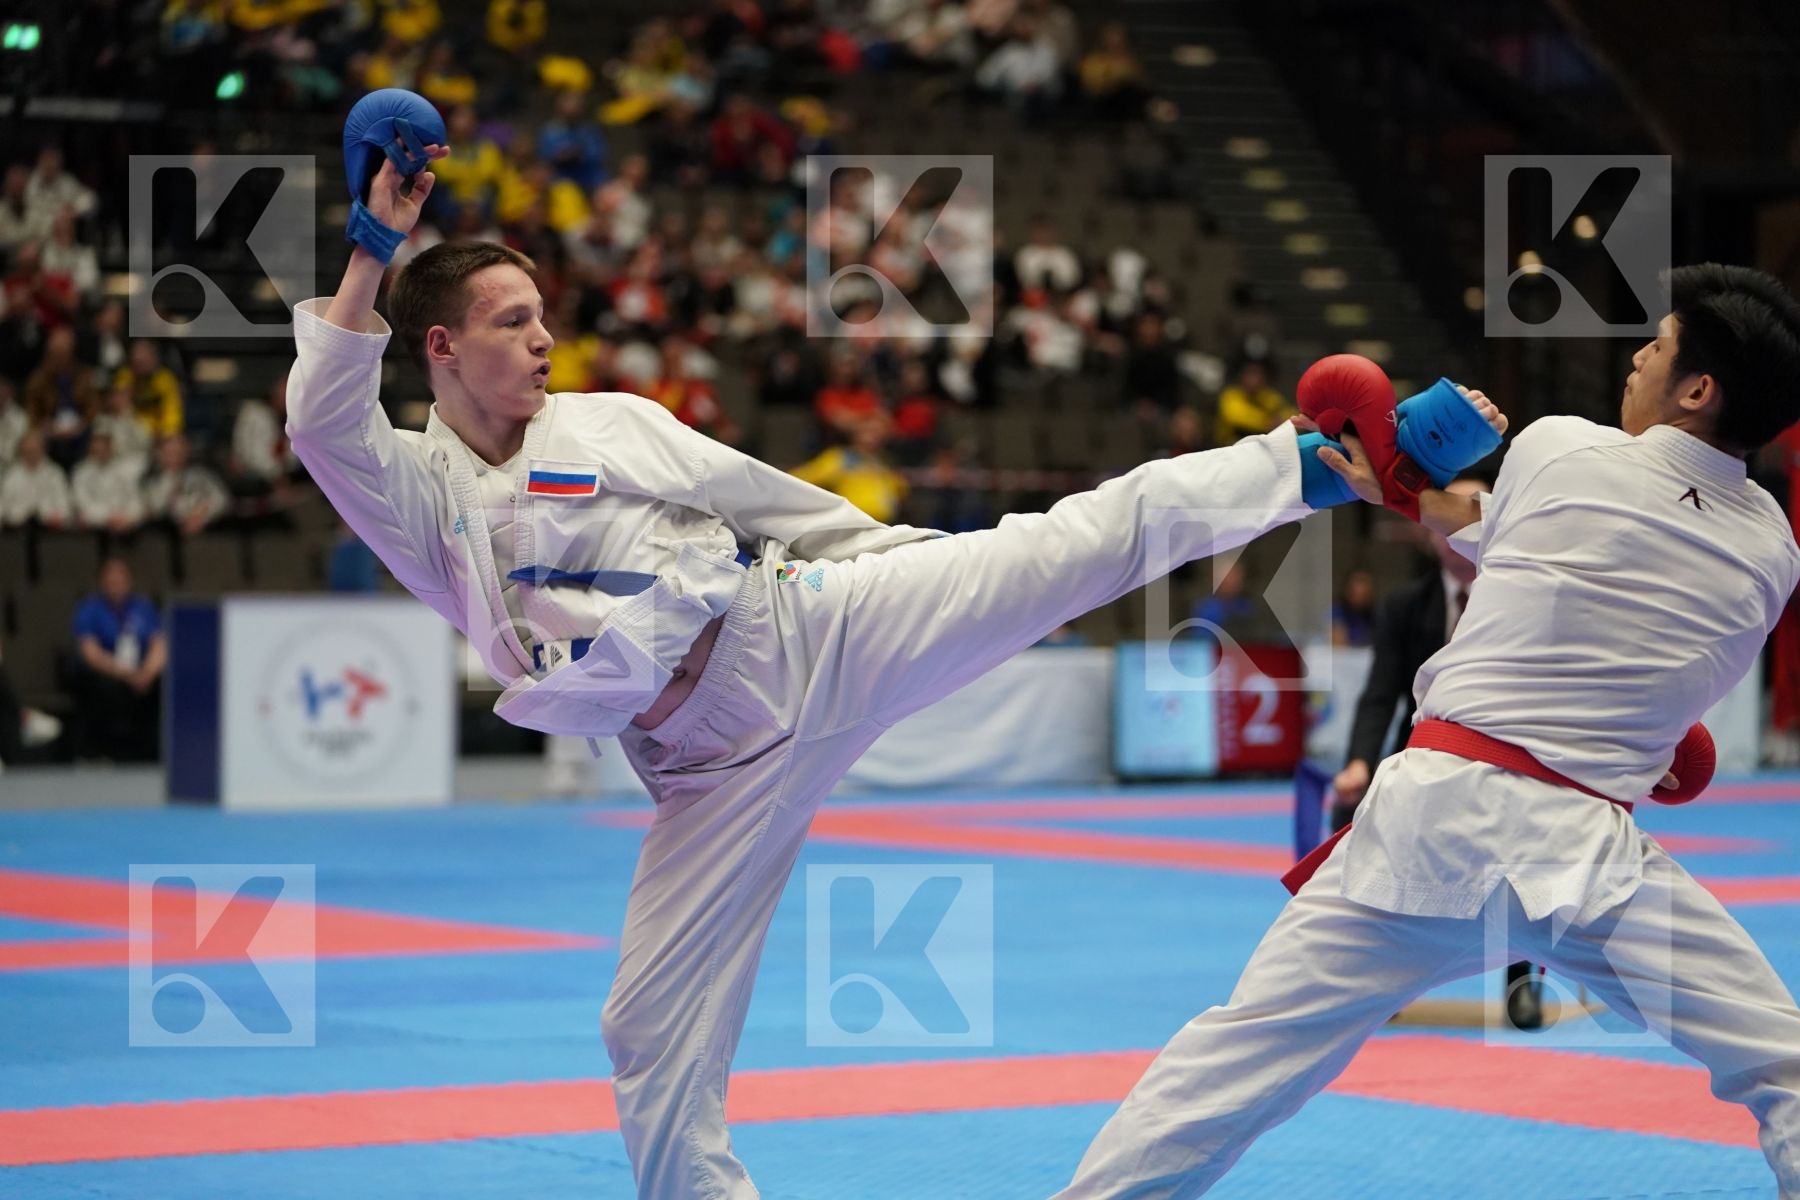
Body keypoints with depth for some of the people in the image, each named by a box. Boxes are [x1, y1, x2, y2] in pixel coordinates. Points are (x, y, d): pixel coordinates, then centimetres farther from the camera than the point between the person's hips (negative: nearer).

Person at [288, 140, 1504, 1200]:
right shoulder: (415, 494, 0)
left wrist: (931, 565, 19)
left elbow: (767, 498, 14)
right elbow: (322, 419, -20)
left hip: (811, 631, 0)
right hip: (717, 757, 0)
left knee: (1075, 541, -8)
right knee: (655, 1023, -2)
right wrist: (373, 252, -27)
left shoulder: (614, 422, 5)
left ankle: (1318, 460, 0)